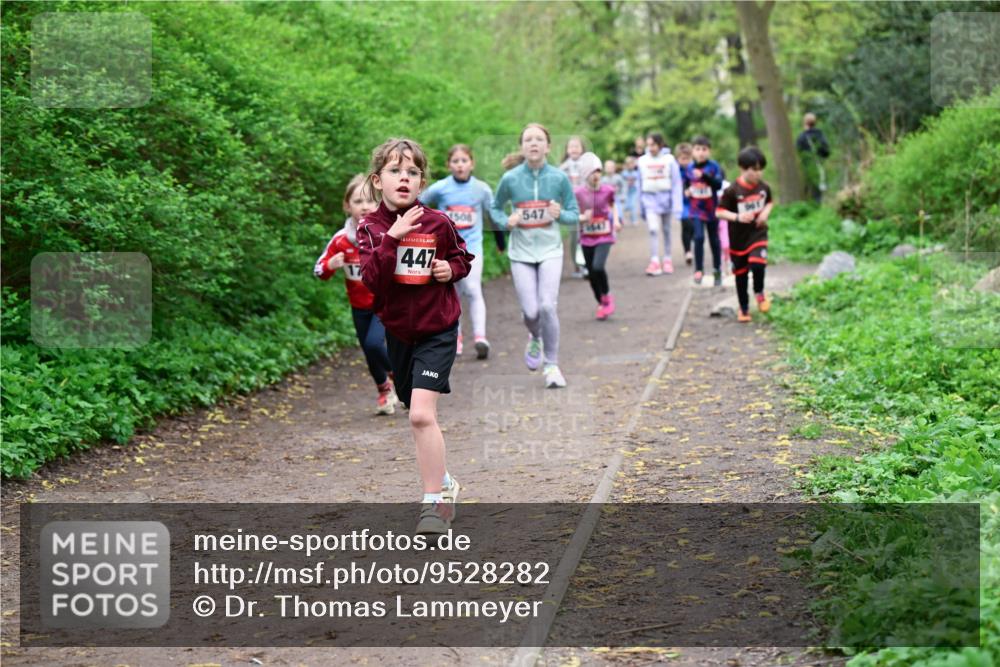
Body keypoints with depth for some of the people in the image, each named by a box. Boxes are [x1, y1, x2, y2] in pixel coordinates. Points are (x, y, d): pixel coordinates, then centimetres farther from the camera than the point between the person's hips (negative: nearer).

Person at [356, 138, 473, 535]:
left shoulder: (438, 223, -8)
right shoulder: (370, 228, -5)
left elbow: (462, 257, 11)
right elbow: (372, 280, -20)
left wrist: (451, 269, -10)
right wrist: (393, 237, -29)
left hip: (437, 330, -3)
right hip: (398, 331, 3)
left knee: (422, 414, -18)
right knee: (419, 416, 15)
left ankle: (435, 501, -11)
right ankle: (444, 485, 36)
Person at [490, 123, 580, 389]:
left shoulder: (559, 178, -4)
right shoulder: (510, 179, -5)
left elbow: (574, 215, 4)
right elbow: (495, 208, 10)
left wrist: (560, 214, -17)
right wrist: (506, 221, -10)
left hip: (549, 250, 0)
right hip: (521, 252, 0)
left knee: (548, 306, -15)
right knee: (531, 311, -5)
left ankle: (551, 365, 3)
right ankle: (535, 338, 33)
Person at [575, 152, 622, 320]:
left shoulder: (607, 190, -6)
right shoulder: (578, 193, -8)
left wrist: (616, 220, -1)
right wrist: (583, 218, -23)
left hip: (604, 236, -1)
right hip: (587, 238, 1)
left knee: (598, 267, -22)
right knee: (592, 274, 6)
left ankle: (607, 296, 5)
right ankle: (601, 304, 28)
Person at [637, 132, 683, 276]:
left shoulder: (669, 159, -5)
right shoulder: (643, 160, 2)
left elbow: (677, 183, -4)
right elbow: (640, 183, 9)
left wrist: (677, 206, -9)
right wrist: (641, 204, 10)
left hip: (666, 198, -1)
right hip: (650, 198, 1)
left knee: (666, 230, 12)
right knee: (653, 229, -13)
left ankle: (667, 260, 23)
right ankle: (654, 262, -15)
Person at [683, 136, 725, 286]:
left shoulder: (713, 166, -8)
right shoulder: (689, 168, 0)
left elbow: (718, 184, -19)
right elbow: (686, 183, 17)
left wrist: (704, 176, -30)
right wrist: (686, 190, -4)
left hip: (711, 209, -1)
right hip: (696, 209, 1)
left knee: (714, 240, 11)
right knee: (698, 237, -13)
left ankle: (717, 270, 26)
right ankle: (698, 270, -6)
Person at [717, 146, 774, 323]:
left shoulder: (764, 187, -3)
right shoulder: (732, 191, -16)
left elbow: (769, 202, 17)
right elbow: (720, 212, -13)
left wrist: (766, 212, -5)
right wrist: (737, 217, -27)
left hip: (758, 234, 2)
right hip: (738, 238, -1)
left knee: (757, 264, -22)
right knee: (741, 274, 10)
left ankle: (759, 293, 8)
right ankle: (744, 309, 28)